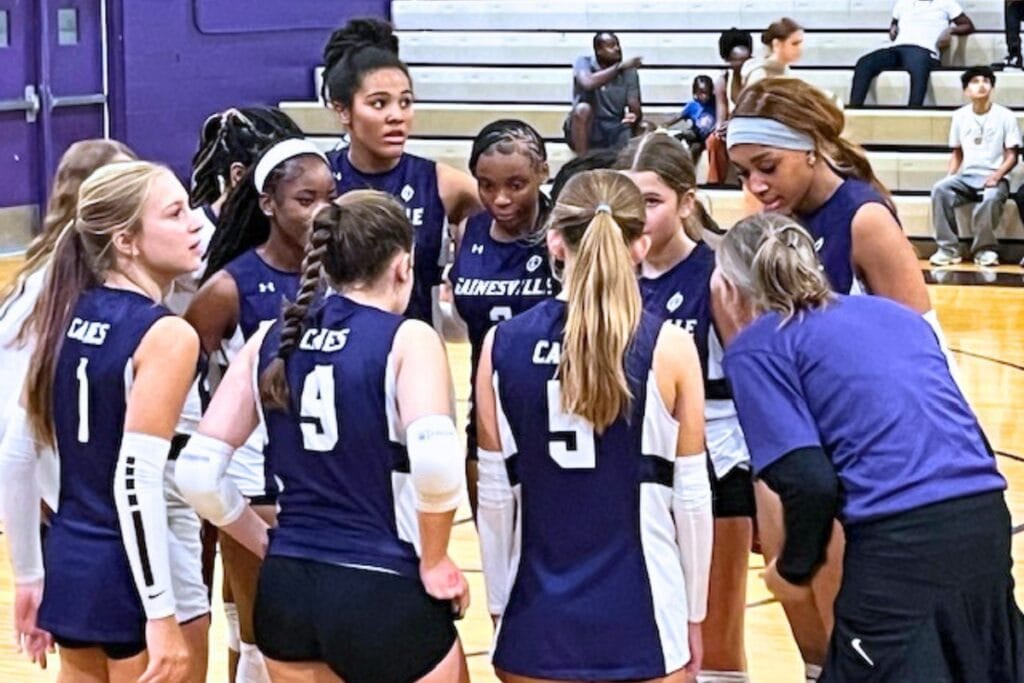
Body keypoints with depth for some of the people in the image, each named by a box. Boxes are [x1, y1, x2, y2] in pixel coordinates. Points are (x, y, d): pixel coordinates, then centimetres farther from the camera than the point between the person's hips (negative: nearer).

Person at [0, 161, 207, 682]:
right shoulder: (167, 335, -15)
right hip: (135, 578, -7)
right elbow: (135, 480, -22)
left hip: (68, 565, 7)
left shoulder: (65, 317, 7)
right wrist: (162, 614, -21)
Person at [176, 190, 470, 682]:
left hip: (287, 590, 5)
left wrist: (268, 545, 13)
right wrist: (434, 562, -12)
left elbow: (197, 473, 2)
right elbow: (435, 461, -26)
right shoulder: (408, 339, -8)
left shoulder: (271, 342, 7)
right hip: (385, 593, -5)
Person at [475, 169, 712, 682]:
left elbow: (494, 495, 1)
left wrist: (499, 604, 12)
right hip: (639, 615, -2)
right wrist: (693, 614, 8)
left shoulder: (503, 345, -2)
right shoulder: (668, 348, -8)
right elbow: (691, 496, -3)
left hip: (536, 616, 2)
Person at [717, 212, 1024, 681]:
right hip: (986, 518, 7)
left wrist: (794, 568, 10)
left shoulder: (757, 347, 5)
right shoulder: (893, 311, 24)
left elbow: (810, 483, -7)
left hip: (900, 542, -7)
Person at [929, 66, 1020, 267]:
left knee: (991, 197, -39)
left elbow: (1012, 156, -1)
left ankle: (984, 249, -19)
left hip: (994, 178, -3)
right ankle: (948, 248, -25)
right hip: (966, 177, 3)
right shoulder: (959, 116, 11)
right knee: (940, 189, -29)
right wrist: (951, 177, -2)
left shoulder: (1005, 116, 1)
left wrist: (996, 176, -19)